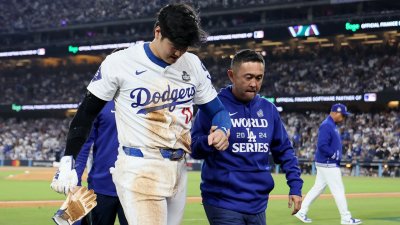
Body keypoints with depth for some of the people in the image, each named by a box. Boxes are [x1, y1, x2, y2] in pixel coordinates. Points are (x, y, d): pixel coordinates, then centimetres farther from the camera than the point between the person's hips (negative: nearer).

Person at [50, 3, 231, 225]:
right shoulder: (120, 63, -8)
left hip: (178, 171, 6)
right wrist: (68, 161, -5)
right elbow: (86, 113, -1)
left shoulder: (193, 65, 6)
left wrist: (222, 130, -9)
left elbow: (217, 110, 14)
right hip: (138, 171, -6)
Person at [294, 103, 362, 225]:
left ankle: (301, 211, 18)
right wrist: (334, 155, -18)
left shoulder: (332, 125, 15)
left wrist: (336, 156, 8)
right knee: (338, 190, -5)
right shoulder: (326, 125, -18)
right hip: (328, 164, -10)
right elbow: (322, 145, -26)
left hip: (327, 163, 10)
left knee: (317, 188, 14)